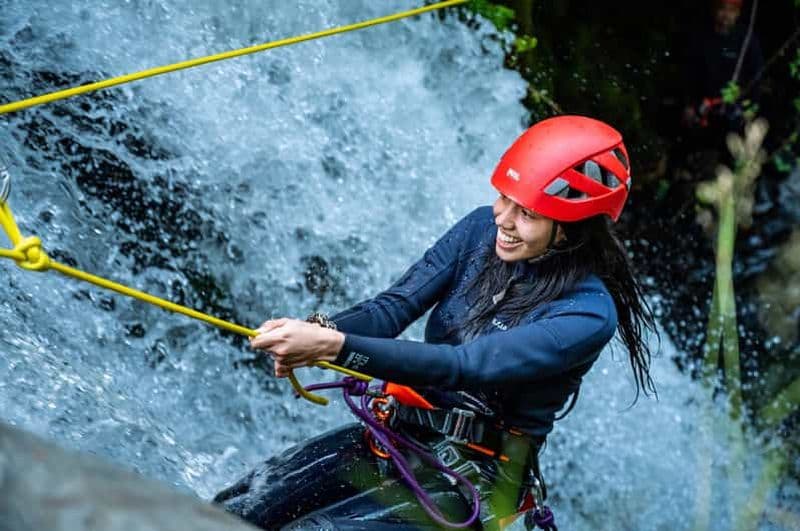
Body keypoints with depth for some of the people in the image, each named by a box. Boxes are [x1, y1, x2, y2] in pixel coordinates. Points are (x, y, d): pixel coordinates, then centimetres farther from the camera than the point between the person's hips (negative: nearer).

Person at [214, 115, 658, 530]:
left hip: (469, 477, -5)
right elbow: (395, 307, -8)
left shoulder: (589, 314, -20)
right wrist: (317, 332, -29)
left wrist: (335, 346, -38)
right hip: (394, 437, 6)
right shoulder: (484, 228, -2)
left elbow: (465, 366, -29)